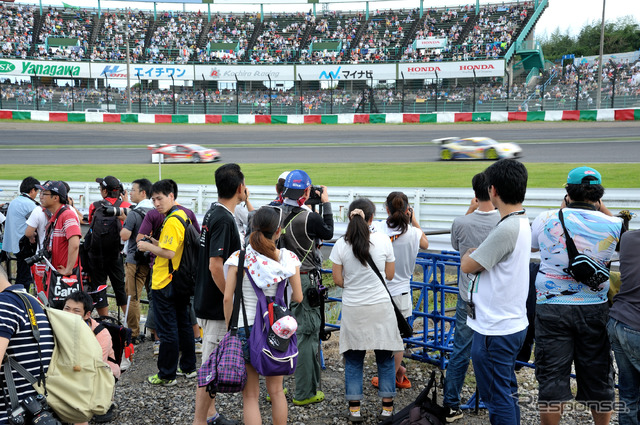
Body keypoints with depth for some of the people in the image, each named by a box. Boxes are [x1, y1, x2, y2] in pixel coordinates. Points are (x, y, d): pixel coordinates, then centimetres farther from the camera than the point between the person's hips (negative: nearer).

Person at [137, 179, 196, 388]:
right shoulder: (183, 215, 10)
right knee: (183, 324, 17)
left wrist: (148, 246, -12)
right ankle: (188, 367, 27)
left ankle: (167, 375, 5)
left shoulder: (172, 221, -19)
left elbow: (168, 253, -25)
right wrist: (156, 243, 10)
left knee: (167, 330, -2)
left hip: (165, 284, -10)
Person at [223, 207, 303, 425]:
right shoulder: (288, 258, -4)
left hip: (245, 327, -2)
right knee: (276, 390, 19)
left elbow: (227, 298, -7)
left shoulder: (239, 257, -7)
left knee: (250, 396, 7)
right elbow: (298, 298, -2)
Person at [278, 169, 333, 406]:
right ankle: (305, 393, 9)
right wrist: (325, 203, 9)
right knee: (306, 336, 2)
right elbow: (328, 233, 1)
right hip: (304, 282, -6)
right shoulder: (309, 218, -18)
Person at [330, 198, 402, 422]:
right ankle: (387, 407, 18)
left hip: (353, 309, 0)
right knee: (385, 358, 12)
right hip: (380, 307, 0)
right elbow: (390, 275, 2)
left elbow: (338, 280, -3)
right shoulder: (383, 240, -6)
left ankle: (354, 408, 13)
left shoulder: (341, 244, -7)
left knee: (353, 360, 11)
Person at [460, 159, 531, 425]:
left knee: (497, 398, 1)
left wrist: (468, 255, 2)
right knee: (507, 393, 20)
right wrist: (475, 255, 1)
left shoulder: (507, 228, -24)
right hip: (512, 324, 10)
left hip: (494, 331, -10)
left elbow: (467, 266, -16)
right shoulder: (522, 222, 8)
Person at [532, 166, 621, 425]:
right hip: (594, 309, 1)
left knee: (552, 377, 7)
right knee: (597, 377, 15)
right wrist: (601, 208, 16)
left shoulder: (547, 220, -7)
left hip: (552, 307, -1)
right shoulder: (612, 225, -6)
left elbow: (531, 245, 14)